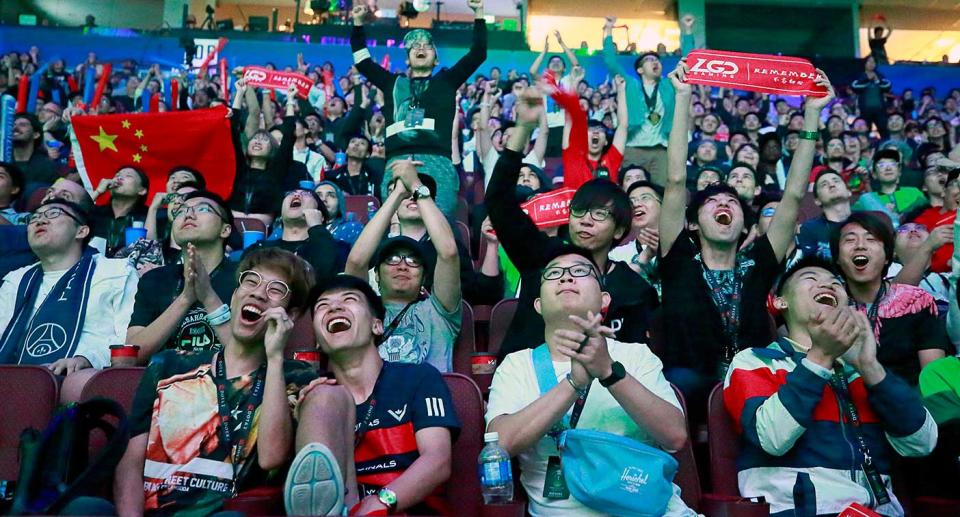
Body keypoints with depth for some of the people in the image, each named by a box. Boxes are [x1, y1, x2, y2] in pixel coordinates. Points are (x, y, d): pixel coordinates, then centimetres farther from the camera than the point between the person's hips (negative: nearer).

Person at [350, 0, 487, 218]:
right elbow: (362, 61, 33)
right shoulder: (394, 82, 28)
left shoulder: (446, 80, 24)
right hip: (397, 163, 2)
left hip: (437, 162, -2)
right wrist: (358, 23, 30)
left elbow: (478, 54, 19)